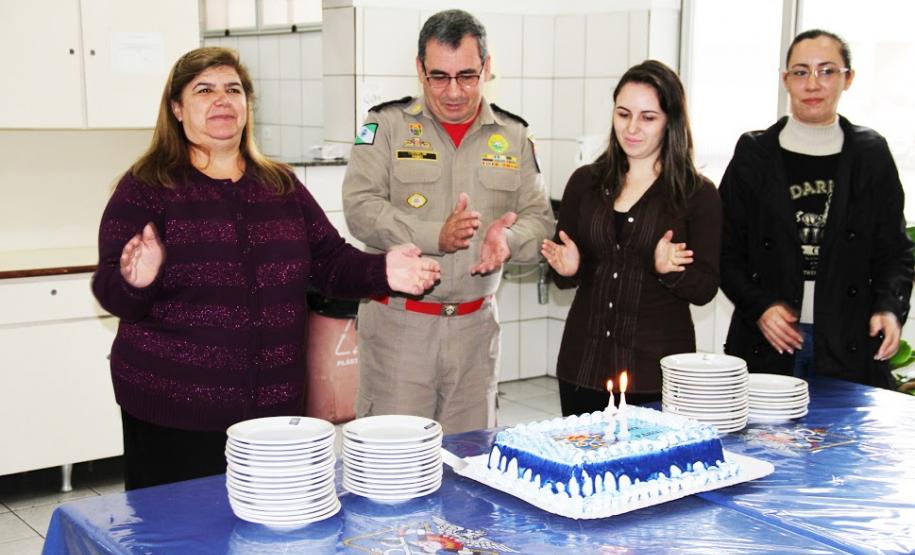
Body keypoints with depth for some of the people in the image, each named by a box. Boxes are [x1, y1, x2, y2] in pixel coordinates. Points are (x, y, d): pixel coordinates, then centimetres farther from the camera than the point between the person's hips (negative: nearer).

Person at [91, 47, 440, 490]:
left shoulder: (281, 186, 13)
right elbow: (111, 291, -7)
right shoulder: (146, 188, -1)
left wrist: (382, 271, -7)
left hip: (273, 405, 4)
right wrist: (135, 282, -30)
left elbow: (330, 262, 12)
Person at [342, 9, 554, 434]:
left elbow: (539, 217, 10)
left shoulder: (514, 136, 9)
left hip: (475, 323, 3)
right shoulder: (387, 124, -1)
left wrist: (509, 239, -14)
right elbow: (360, 208, -9)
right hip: (398, 321, -3)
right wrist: (436, 237, -21)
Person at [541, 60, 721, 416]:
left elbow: (705, 290, -3)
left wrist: (668, 269, -21)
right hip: (583, 363, 3)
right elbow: (562, 276, 11)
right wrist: (568, 269, -10)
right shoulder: (586, 182, 6)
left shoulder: (699, 194, -2)